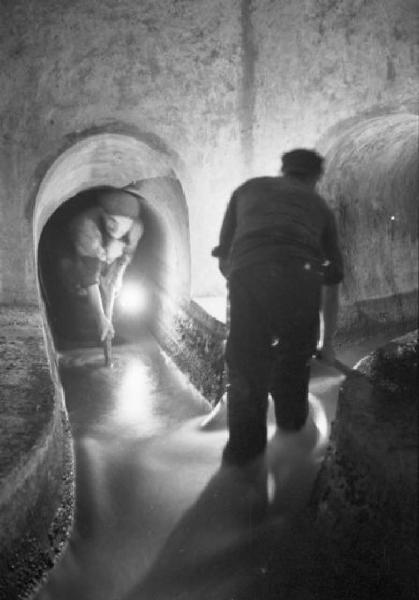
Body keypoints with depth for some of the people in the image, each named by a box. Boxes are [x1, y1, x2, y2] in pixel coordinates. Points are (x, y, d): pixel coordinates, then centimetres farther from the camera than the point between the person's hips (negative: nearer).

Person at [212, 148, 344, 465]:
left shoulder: (249, 189, 28)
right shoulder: (318, 205, 28)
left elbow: (224, 259, 24)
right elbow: (332, 283, 33)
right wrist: (328, 341, 43)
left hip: (246, 277, -1)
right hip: (300, 278, 1)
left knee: (246, 362, 13)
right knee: (295, 355, 25)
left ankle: (244, 444, 13)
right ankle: (291, 419, 41)